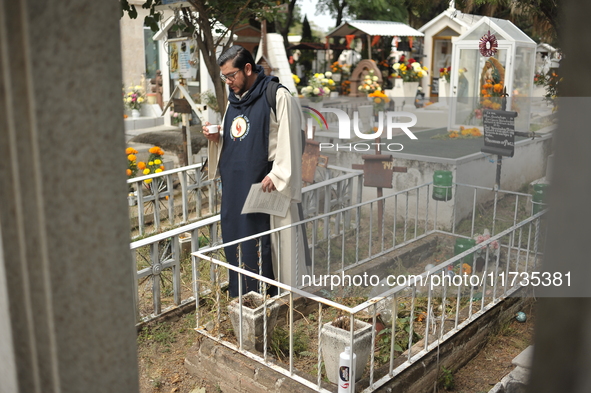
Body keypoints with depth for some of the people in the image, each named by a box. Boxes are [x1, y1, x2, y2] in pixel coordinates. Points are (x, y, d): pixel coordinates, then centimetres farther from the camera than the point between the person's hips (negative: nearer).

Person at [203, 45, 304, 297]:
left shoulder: (277, 96, -9)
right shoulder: (233, 100, 15)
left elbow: (289, 140, -13)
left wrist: (277, 175, -19)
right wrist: (216, 138, 3)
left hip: (263, 186, -8)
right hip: (234, 186, 8)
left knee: (262, 246, -3)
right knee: (235, 243, 13)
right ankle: (241, 300, 26)